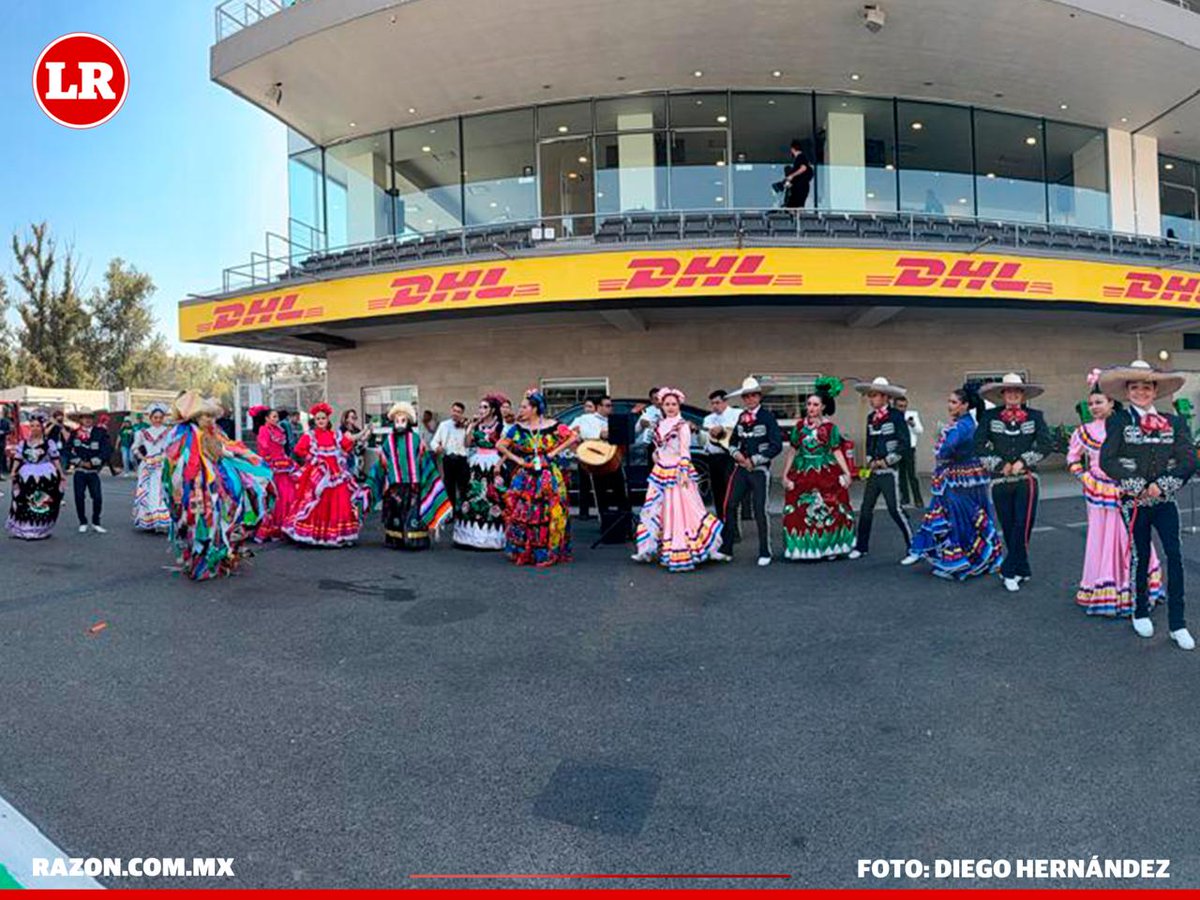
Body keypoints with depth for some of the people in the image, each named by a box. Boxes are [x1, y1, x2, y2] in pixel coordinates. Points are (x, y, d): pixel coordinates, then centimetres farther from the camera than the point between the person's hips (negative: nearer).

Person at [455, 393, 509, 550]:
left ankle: (491, 536, -2)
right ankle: (473, 535, 10)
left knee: (492, 499, -8)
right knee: (473, 497, 3)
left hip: (492, 467, -5)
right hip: (477, 467, 5)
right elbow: (468, 444, 6)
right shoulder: (477, 426, 14)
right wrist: (472, 426, 1)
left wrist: (499, 465, -15)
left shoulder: (500, 427, -2)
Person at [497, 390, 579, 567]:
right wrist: (516, 459, -2)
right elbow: (500, 445, 7)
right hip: (525, 477, 2)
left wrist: (555, 452, -5)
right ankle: (523, 552, 12)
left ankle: (548, 553, 8)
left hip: (549, 477, -2)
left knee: (549, 514, -3)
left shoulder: (552, 426, -1)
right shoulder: (518, 428, 5)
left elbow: (574, 437, -1)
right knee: (522, 513, -1)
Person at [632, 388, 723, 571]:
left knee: (678, 510, -7)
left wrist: (684, 472, -16)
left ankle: (682, 554, -2)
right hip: (660, 473, 6)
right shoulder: (659, 425, 13)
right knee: (658, 511, 9)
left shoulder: (683, 425, -5)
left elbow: (685, 451, -10)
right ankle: (657, 548, 19)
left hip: (677, 472, -6)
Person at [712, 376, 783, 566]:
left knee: (760, 511, -1)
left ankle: (764, 553, 12)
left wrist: (754, 460, -11)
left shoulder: (767, 417, -7)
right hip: (741, 468, 5)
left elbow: (777, 446, -11)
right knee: (729, 507, 1)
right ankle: (725, 550, 9)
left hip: (760, 469, -5)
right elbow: (733, 441, 19)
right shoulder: (742, 417, 10)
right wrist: (736, 454, -3)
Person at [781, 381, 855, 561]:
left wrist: (846, 473, -9)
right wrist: (785, 475, 5)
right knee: (801, 511, 3)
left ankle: (829, 547, 13)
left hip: (826, 473, -2)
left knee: (829, 511, 0)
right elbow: (792, 451, 7)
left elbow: (837, 451, -2)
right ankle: (804, 549, 14)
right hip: (802, 473, 2)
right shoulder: (800, 426, 6)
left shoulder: (830, 427, 0)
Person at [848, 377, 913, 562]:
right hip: (874, 470, 6)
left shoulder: (896, 415, -8)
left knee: (895, 509, -7)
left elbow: (904, 442, -12)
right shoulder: (871, 417, 11)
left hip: (889, 470, -6)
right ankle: (861, 546, 17)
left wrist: (887, 461, -13)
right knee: (866, 508, 8)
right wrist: (870, 460, 2)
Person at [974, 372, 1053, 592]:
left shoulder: (1035, 416, 4)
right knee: (1008, 527, 6)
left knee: (1023, 525, -8)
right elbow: (979, 445, -1)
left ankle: (1010, 572, 1)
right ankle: (1022, 570, 20)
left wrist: (1023, 462, -9)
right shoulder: (989, 417, 2)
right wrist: (1001, 464, -6)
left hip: (1026, 478, -1)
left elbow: (1044, 444, 0)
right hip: (1000, 480, 1)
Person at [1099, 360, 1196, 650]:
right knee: (1140, 556, 8)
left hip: (1165, 500, 2)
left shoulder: (1173, 423, 7)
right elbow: (1107, 461, -8)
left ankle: (1177, 625, 3)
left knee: (1174, 555, -6)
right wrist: (1137, 486, -13)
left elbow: (1189, 460, -1)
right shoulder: (1118, 422, -1)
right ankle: (1140, 613, 26)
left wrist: (1161, 486, -13)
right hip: (1134, 502, -2)